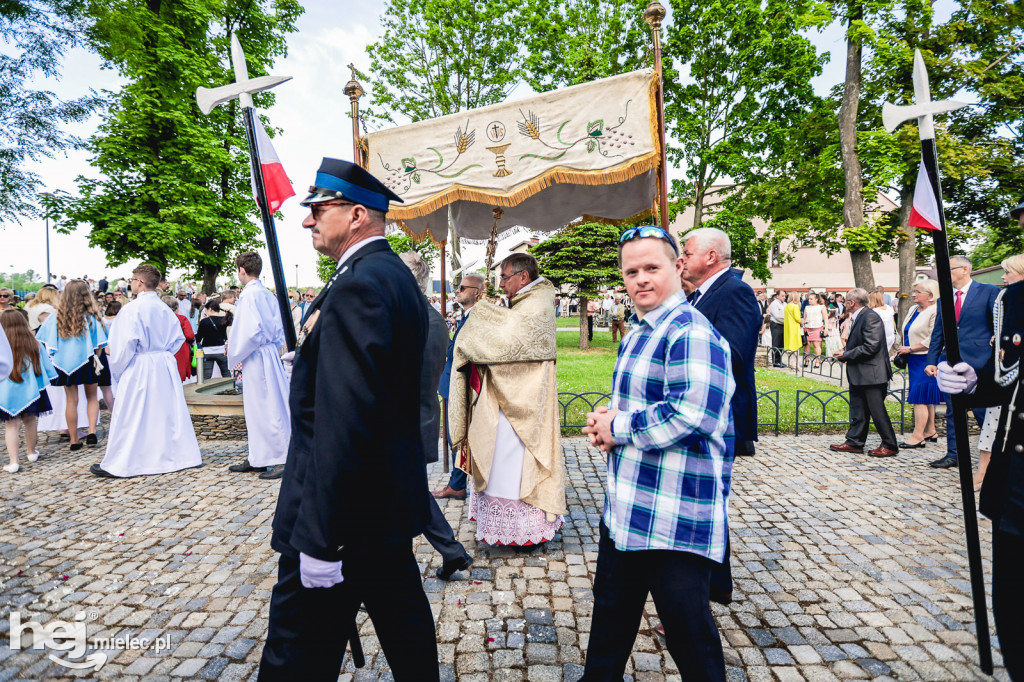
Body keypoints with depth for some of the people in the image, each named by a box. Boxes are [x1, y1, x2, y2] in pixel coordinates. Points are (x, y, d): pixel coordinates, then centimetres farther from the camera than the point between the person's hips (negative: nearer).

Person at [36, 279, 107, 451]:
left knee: (71, 400, 9)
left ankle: (74, 440, 15)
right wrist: (96, 360, 6)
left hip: (65, 363, 2)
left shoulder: (56, 317, -2)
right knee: (92, 398, 13)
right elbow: (99, 344, -8)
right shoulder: (91, 317, -9)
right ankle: (92, 432, -3)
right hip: (86, 363, -2)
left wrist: (53, 359, 15)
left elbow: (47, 343, 1)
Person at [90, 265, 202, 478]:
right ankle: (184, 455, 20)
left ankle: (116, 465, 11)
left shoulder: (131, 310, -13)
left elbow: (125, 344, -16)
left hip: (139, 369, -6)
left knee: (130, 418, 2)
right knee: (170, 412, 13)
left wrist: (117, 370, -3)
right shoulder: (165, 309, 5)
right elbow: (178, 338, 9)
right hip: (165, 367, 6)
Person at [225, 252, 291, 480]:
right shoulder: (267, 294, 11)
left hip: (256, 357, -9)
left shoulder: (249, 295, -15)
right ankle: (257, 458, 26)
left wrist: (234, 354, -9)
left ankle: (283, 460, 2)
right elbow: (280, 329, 14)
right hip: (269, 353, 9)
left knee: (268, 408, -4)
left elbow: (251, 331, -22)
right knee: (256, 408, 16)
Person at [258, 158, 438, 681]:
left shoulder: (357, 287, -21)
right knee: (405, 629, 23)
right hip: (392, 500, 10)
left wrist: (319, 539, -23)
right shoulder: (397, 276, 11)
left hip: (346, 515, -10)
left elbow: (344, 424, -27)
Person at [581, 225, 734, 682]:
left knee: (687, 626, 8)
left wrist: (618, 428, -17)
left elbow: (691, 414, -29)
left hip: (675, 520, -10)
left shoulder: (691, 333, -17)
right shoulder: (637, 333, 14)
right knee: (612, 609, 24)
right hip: (625, 508, 10)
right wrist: (609, 417, 4)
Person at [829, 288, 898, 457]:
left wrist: (846, 355, -15)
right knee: (858, 410, 14)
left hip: (871, 373, -10)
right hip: (859, 374, 10)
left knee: (877, 410, -1)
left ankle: (890, 446, 10)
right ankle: (854, 442, 22)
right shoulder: (857, 318, 14)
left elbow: (871, 347, -23)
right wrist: (845, 352, 2)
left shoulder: (870, 317, -17)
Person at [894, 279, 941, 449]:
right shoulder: (912, 310, 14)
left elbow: (933, 339, -21)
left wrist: (910, 348, -15)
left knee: (920, 399, -8)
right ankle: (930, 431, 25)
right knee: (926, 399, 16)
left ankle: (918, 436, -3)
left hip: (926, 360, -9)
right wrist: (904, 350, 11)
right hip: (914, 360, 9)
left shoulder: (935, 312, -14)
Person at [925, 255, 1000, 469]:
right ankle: (953, 455, 19)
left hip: (977, 362, -5)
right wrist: (932, 361, 7)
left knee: (982, 411, 1)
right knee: (953, 412, 10)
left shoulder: (989, 292, -2)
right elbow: (937, 334, 14)